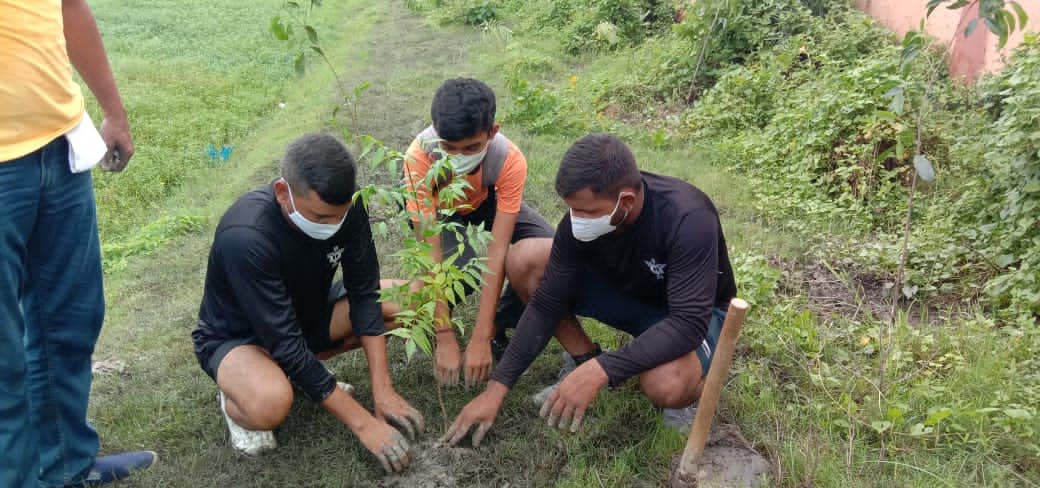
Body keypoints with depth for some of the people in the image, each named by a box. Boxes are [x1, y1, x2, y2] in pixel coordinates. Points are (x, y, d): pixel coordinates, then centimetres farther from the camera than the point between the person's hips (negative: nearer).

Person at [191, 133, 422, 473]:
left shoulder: (343, 206, -21)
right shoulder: (245, 237, -37)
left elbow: (364, 294, -14)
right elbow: (285, 343, -34)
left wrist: (383, 391, -20)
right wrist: (364, 423, -31)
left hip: (307, 314, 6)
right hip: (238, 336, -6)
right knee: (271, 404, -40)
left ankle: (304, 371, 5)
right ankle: (235, 402, -1)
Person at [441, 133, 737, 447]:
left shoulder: (688, 219, -36)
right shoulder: (580, 222, -22)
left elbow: (689, 322, -38)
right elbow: (546, 305, -16)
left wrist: (600, 371, -46)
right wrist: (497, 388, -21)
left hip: (692, 312, -5)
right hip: (626, 294, 5)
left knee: (665, 388, -40)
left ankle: (691, 372, -3)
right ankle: (581, 358, 1)